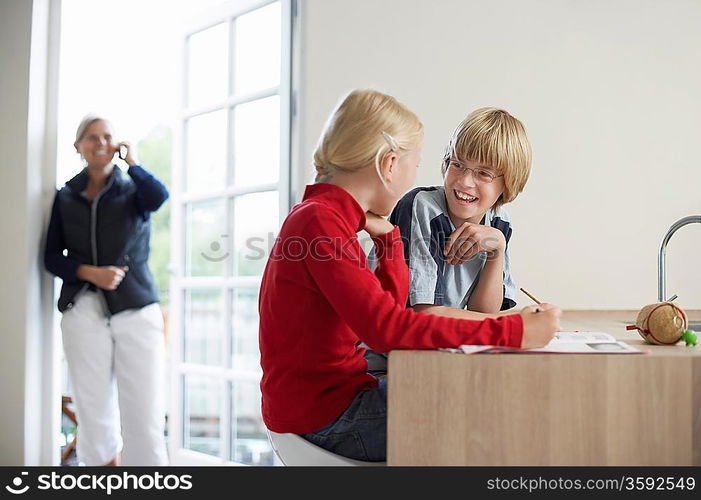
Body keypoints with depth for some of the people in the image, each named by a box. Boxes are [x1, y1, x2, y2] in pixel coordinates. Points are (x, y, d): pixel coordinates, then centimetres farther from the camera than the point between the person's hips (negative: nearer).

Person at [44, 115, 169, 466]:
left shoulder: (133, 190, 11)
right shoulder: (65, 197, 13)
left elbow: (159, 197, -13)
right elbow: (52, 257, 9)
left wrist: (131, 162, 1)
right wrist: (89, 272, -9)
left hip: (137, 309, -1)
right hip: (84, 310, 1)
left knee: (145, 411, -7)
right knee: (94, 411, 1)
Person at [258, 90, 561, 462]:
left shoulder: (324, 216, 12)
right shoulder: (320, 221, -20)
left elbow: (389, 304, 15)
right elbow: (386, 327, -31)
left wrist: (388, 234, 3)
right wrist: (513, 332, -29)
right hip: (323, 414, -10)